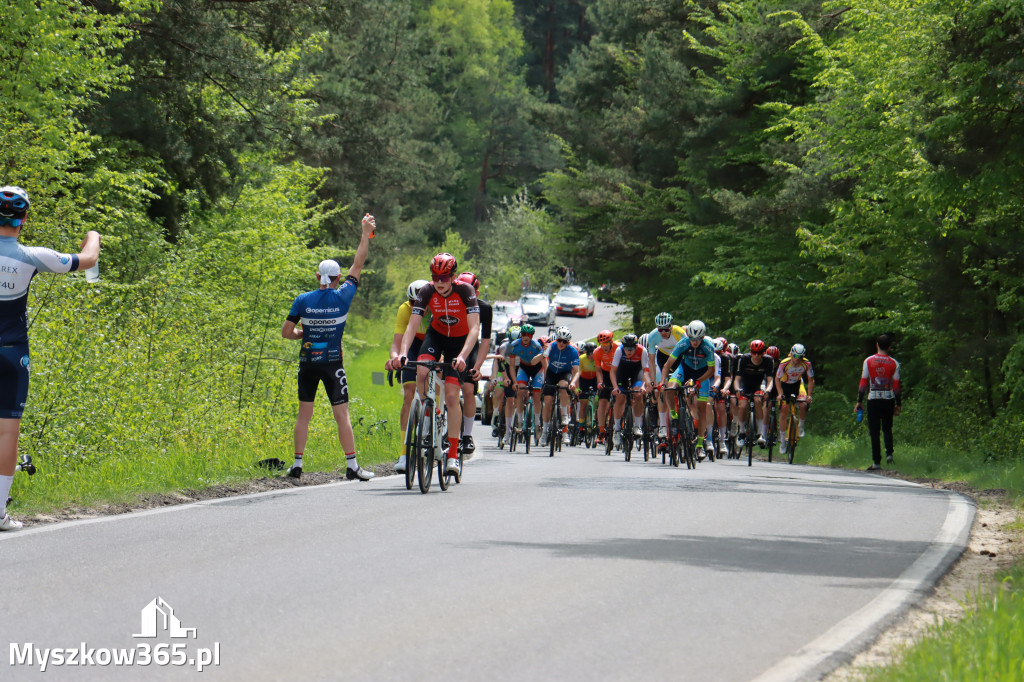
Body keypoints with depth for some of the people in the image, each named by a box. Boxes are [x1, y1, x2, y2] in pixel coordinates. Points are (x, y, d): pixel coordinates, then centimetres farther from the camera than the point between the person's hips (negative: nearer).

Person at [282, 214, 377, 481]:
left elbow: (286, 332, -2)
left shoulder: (303, 300, -3)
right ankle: (352, 466, -4)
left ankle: (297, 464, 9)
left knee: (304, 413, 10)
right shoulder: (342, 297, -7)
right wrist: (366, 234, 10)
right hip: (333, 364, -2)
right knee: (342, 414, -1)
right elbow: (358, 265, 3)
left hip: (307, 363, 2)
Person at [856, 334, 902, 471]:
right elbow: (896, 385, 2)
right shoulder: (894, 363, 1)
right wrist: (898, 404, 8)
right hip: (888, 398, 1)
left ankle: (876, 461, -2)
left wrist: (859, 401, 5)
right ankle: (889, 453, -2)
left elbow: (863, 382, 0)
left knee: (874, 431, 2)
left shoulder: (869, 361, -1)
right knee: (887, 428, 17)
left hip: (873, 399, -1)